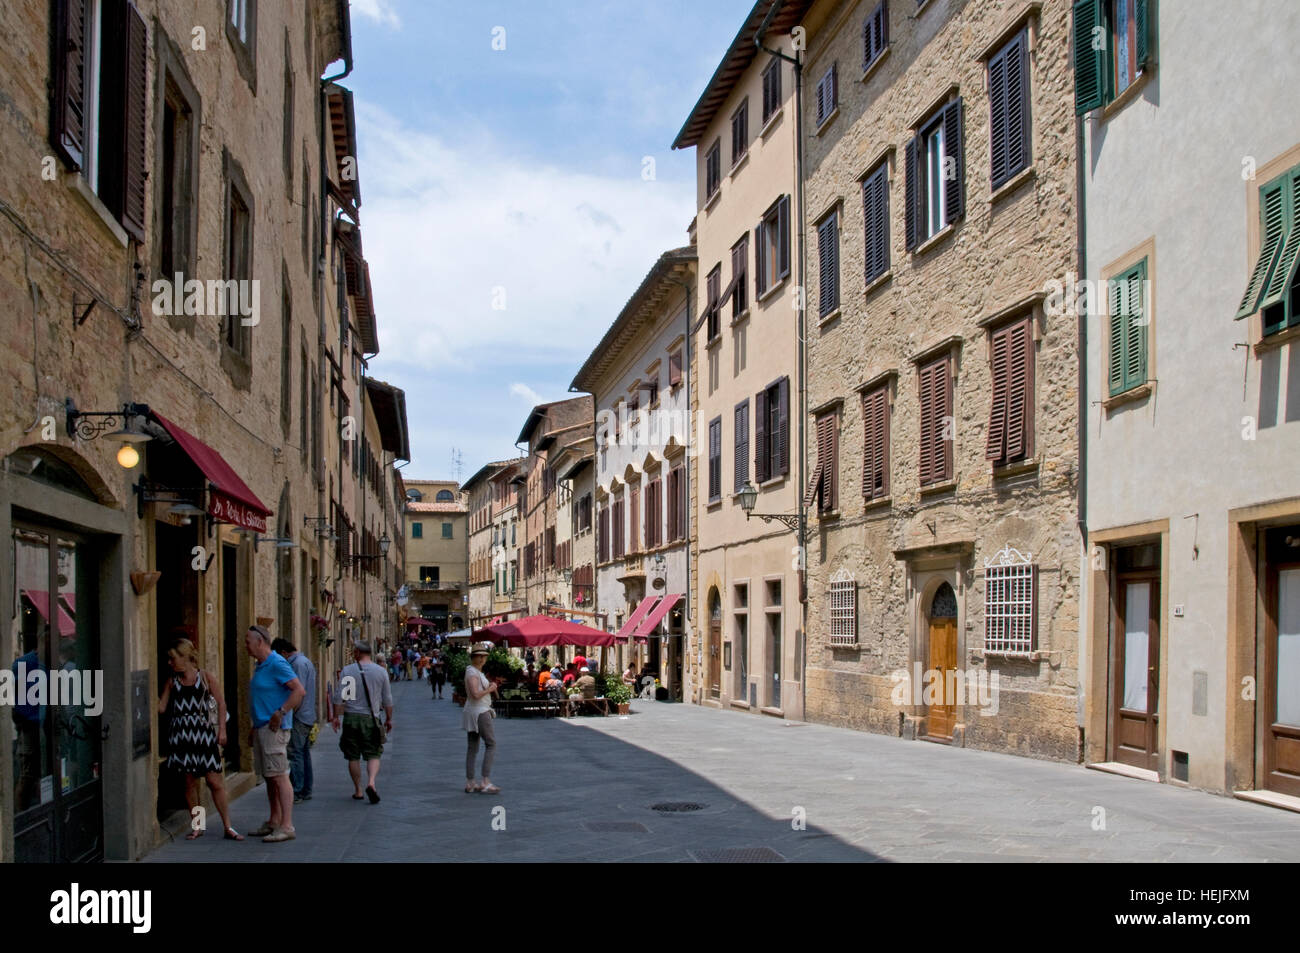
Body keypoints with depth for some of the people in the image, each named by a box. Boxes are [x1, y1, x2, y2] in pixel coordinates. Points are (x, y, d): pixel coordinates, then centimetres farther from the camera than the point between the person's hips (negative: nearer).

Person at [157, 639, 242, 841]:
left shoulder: (206, 677, 2)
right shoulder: (172, 682, 9)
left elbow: (221, 703, 3)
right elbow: (161, 708, 6)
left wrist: (222, 730, -2)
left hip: (203, 733, -3)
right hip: (181, 734, 3)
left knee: (215, 781, -4)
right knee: (189, 782, 6)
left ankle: (227, 827, 2)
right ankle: (197, 826, 18)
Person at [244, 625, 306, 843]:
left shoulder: (277, 664, -14)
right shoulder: (261, 666, 17)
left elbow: (300, 691, -22)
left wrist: (280, 713, -23)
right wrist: (254, 728, 24)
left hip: (274, 729, -10)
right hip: (262, 728, 10)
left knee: (279, 776, -9)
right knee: (268, 777, 13)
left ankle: (286, 826, -9)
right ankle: (274, 822, 20)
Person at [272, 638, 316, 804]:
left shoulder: (298, 664, -14)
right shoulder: (305, 661, 18)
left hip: (299, 717, -10)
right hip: (308, 716, 10)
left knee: (295, 754, -8)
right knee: (304, 753, 13)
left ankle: (297, 792, -8)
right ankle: (306, 790, 18)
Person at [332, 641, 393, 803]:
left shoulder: (347, 671, -2)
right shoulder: (380, 671, 3)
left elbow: (339, 697, -4)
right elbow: (387, 699, 7)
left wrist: (335, 716, 4)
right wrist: (389, 719, 16)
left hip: (351, 717, 0)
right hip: (371, 718, 0)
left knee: (353, 757, 8)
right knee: (373, 754, 4)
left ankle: (358, 791, 12)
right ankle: (371, 782, -19)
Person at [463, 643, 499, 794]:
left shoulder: (477, 672, 16)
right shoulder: (472, 673, -16)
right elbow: (475, 694, -27)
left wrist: (491, 687, 6)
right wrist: (490, 689, -13)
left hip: (472, 713, 10)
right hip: (479, 712, -10)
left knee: (473, 748, 10)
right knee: (491, 744, -8)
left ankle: (470, 783, 12)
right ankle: (486, 782, -12)